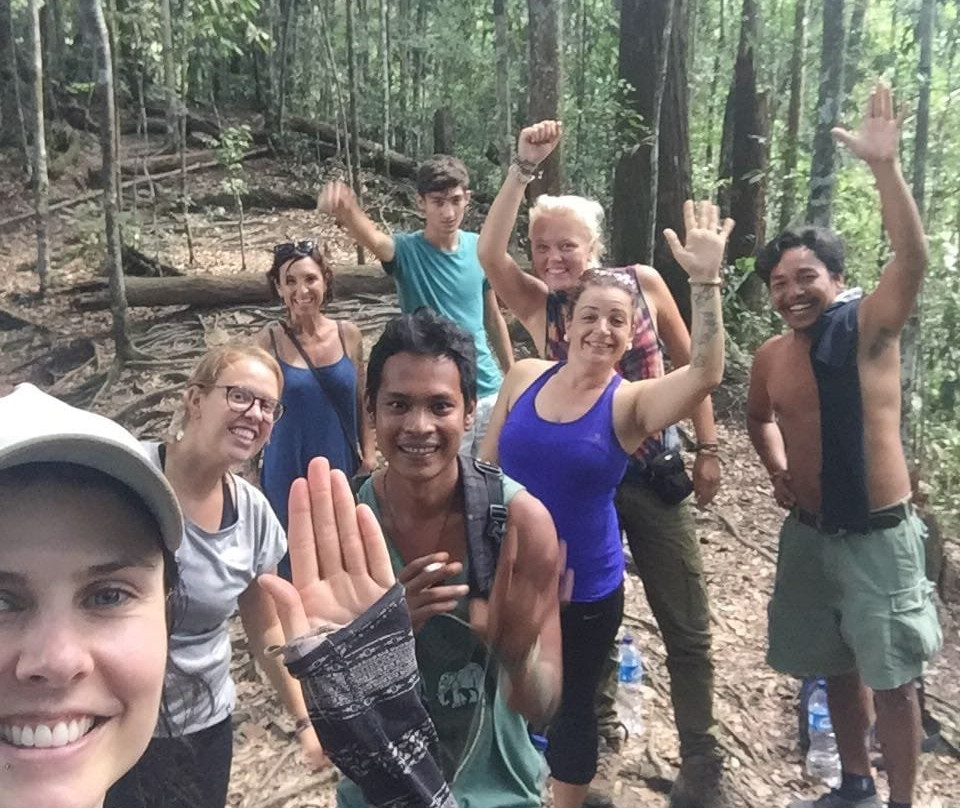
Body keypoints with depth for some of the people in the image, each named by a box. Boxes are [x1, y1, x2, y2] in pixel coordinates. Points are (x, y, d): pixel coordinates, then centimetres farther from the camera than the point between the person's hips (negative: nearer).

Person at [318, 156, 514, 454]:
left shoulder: (480, 248, 0)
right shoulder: (407, 251, -11)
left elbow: (493, 317, 10)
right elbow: (372, 238, -34)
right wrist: (345, 209, -57)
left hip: (490, 392, 4)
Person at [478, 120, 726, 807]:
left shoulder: (643, 283, -6)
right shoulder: (540, 305, -6)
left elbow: (691, 364, 3)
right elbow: (489, 253, -24)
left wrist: (708, 448, 1)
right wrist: (524, 168, -30)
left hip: (654, 474, 0)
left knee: (687, 626, 6)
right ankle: (604, 740, 37)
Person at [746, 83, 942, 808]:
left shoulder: (869, 327, -12)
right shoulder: (771, 356, 2)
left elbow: (913, 260, -30)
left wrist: (885, 166, -38)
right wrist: (778, 471, 6)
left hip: (879, 535, -5)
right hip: (808, 534, 6)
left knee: (892, 680, 4)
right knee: (838, 668, 19)